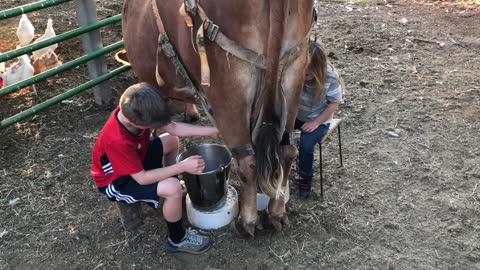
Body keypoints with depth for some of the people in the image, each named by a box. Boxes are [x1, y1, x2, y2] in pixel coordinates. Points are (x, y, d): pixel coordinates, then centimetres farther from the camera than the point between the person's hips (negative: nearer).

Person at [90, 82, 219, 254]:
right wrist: (182, 166, -34)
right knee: (173, 189, -26)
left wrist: (212, 131, -16)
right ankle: (177, 240, -1)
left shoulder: (131, 112, -20)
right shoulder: (118, 141, -41)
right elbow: (142, 178, -32)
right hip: (115, 181, -8)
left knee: (172, 140, 11)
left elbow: (173, 128, -11)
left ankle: (169, 193, 28)